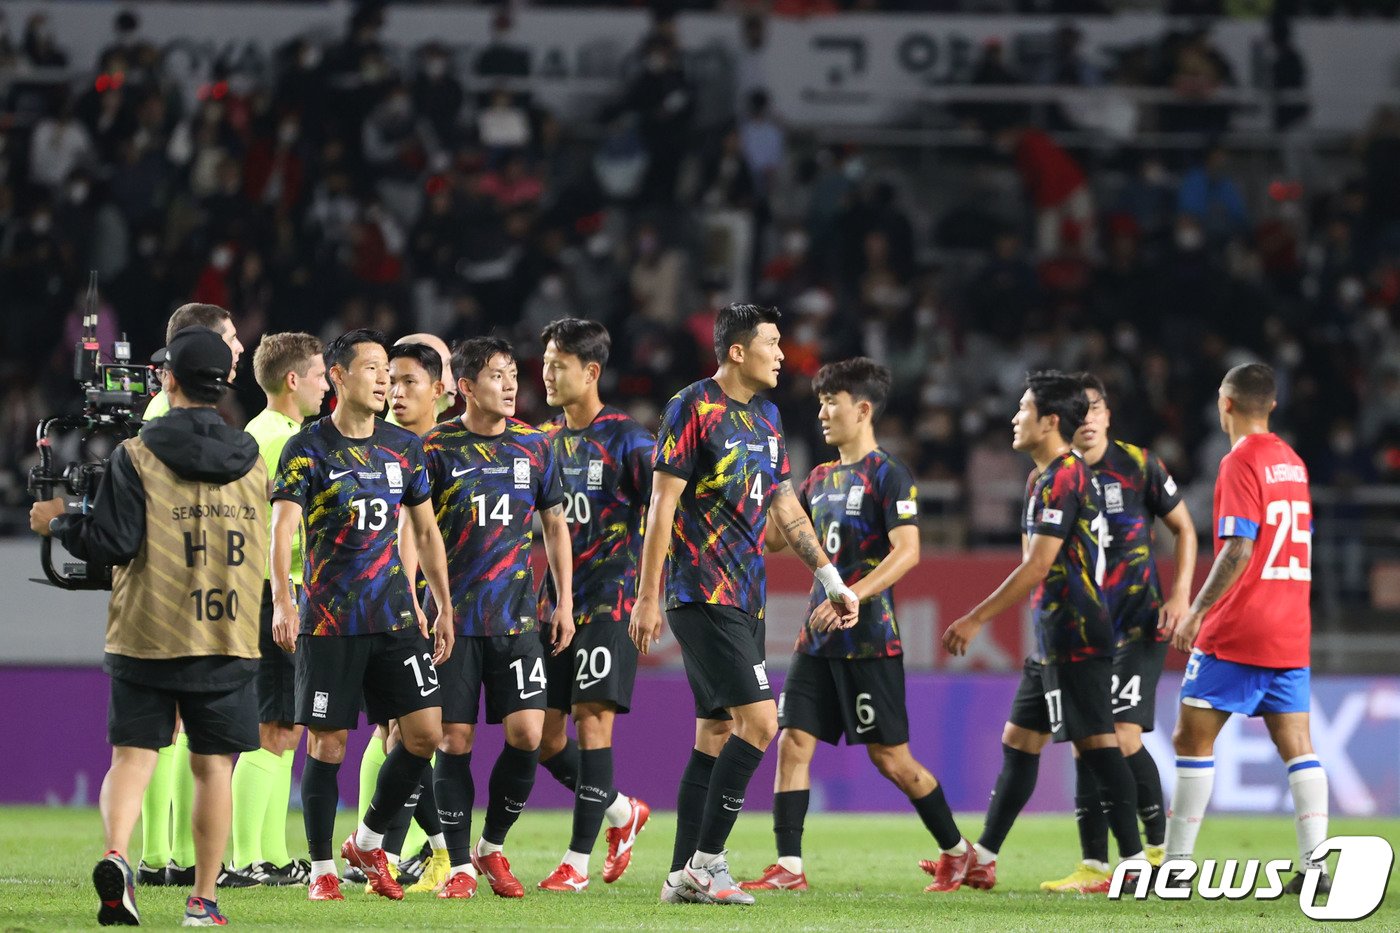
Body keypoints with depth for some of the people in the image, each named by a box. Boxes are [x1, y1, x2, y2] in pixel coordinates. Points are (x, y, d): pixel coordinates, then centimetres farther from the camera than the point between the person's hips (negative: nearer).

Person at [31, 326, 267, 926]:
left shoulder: (136, 456, -7)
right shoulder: (250, 461, 6)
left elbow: (113, 543, -11)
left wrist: (58, 522, 8)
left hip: (147, 636, -2)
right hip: (229, 636, 2)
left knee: (132, 756, 3)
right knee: (213, 766, 8)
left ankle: (116, 855, -22)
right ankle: (203, 899, 9)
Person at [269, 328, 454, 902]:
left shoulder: (404, 447, 10)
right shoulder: (308, 449, -6)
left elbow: (426, 533, 18)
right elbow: (282, 528, -16)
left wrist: (444, 608, 15)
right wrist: (282, 602, -30)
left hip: (396, 617, 5)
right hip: (328, 620, -5)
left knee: (425, 730, -3)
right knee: (327, 744, -2)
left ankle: (368, 842, 15)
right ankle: (322, 869, 11)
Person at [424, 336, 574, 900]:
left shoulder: (534, 447, 8)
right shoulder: (437, 447, -2)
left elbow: (555, 525, 16)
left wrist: (564, 603, 10)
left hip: (517, 619, 2)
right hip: (453, 618, -2)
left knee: (527, 732, -8)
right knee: (455, 739, -2)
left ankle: (492, 847, 12)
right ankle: (460, 866, 7)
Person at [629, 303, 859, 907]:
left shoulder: (766, 416, 15)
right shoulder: (693, 408, -9)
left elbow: (785, 506, 21)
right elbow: (662, 503, -10)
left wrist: (831, 580, 16)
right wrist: (648, 597, -13)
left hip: (743, 596, 8)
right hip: (702, 593, -8)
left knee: (718, 730, 7)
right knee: (759, 720, -16)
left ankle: (683, 876, 10)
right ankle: (705, 860, -10)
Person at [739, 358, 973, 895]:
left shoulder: (888, 476, -9)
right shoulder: (822, 479, 15)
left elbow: (907, 552, -20)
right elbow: (773, 537, 24)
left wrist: (852, 596, -29)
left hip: (869, 641, -7)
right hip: (819, 639, 7)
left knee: (890, 758, -2)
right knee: (793, 743, -4)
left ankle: (956, 852, 15)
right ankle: (788, 867, -5)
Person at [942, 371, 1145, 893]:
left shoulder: (1062, 479, -14)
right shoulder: (1045, 477, 18)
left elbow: (1037, 567, -19)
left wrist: (976, 620, -16)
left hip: (1074, 636, -11)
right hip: (1053, 643, 11)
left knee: (1096, 743, -10)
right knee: (1018, 742, 13)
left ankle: (1136, 864, -10)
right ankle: (982, 860, 18)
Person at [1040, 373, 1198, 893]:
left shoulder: (1138, 465, -6)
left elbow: (1184, 528, 4)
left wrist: (1180, 594, -7)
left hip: (1139, 624, -4)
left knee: (1122, 738, -13)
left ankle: (1161, 847, 4)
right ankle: (1094, 866, 5)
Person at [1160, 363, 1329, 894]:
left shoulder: (1241, 463, -11)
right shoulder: (1292, 462, 14)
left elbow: (1239, 549, -19)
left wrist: (1197, 611, -15)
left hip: (1236, 632, -7)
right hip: (1291, 631, 7)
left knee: (1192, 740, -1)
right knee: (1297, 746, 3)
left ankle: (1175, 864, -2)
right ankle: (1314, 865, -6)